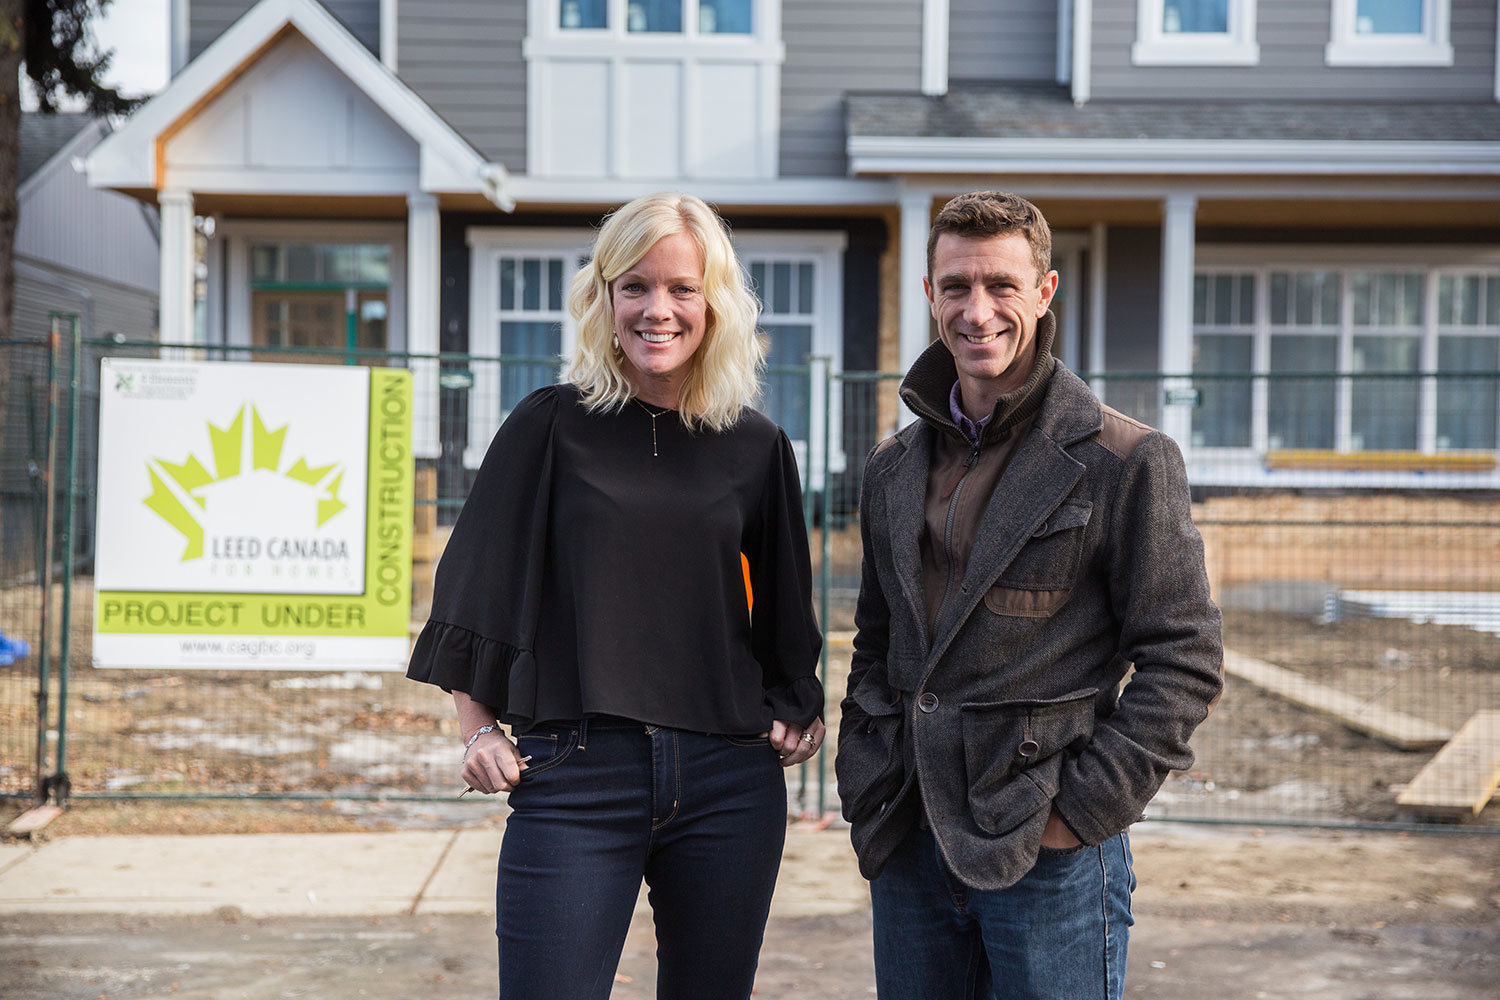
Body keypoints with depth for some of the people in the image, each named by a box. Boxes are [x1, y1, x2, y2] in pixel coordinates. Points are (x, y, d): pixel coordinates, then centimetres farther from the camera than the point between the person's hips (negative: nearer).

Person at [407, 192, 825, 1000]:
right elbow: (477, 582, 4)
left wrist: (793, 713, 7)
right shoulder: (552, 426, 1)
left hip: (728, 782, 3)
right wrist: (477, 729, -1)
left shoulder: (756, 448, 8)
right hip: (575, 778, -2)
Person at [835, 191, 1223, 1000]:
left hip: (1051, 853, -5)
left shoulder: (1127, 461, -6)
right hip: (909, 849, 5)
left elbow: (1184, 660, -8)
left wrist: (1083, 808, -12)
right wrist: (865, 795, 7)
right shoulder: (893, 468, 11)